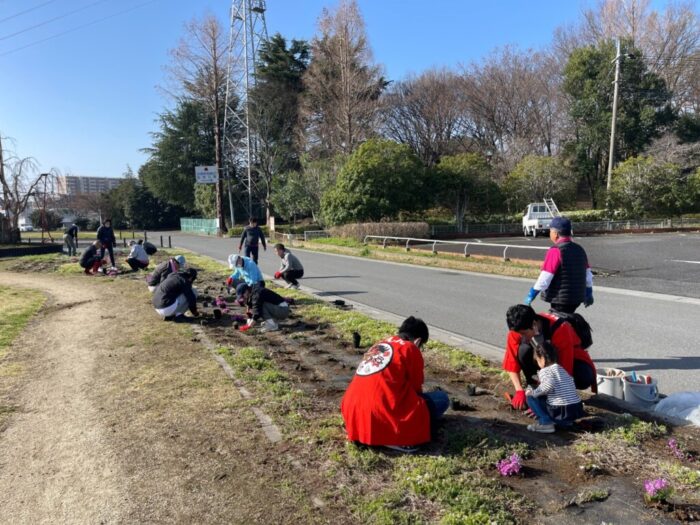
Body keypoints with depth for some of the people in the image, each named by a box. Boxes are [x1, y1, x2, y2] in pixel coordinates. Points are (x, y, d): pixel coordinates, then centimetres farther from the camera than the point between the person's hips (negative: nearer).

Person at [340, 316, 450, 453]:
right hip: (382, 419, -7)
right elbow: (416, 388, 8)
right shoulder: (410, 349, 1)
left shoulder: (381, 343, 21)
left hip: (354, 416, 8)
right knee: (442, 398, 7)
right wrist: (420, 400, 29)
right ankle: (398, 439, -6)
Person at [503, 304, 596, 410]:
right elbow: (512, 364, -16)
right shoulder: (517, 329, -23)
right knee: (523, 351, -28)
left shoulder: (559, 329, -36)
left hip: (572, 361, -3)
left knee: (584, 379, -36)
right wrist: (519, 391, -27)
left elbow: (564, 370, -35)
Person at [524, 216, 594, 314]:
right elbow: (588, 274, 15)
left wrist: (532, 295, -14)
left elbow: (545, 278, -21)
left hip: (561, 299, -8)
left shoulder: (555, 251, -17)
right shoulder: (579, 249, 8)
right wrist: (589, 294, 26)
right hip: (577, 298, 8)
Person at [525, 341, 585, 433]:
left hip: (560, 412, -8)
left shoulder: (544, 371, -4)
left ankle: (545, 423, -8)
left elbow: (548, 385, -25)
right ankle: (566, 422, 17)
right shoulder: (561, 369, 20)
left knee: (531, 397, 4)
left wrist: (533, 392, -11)